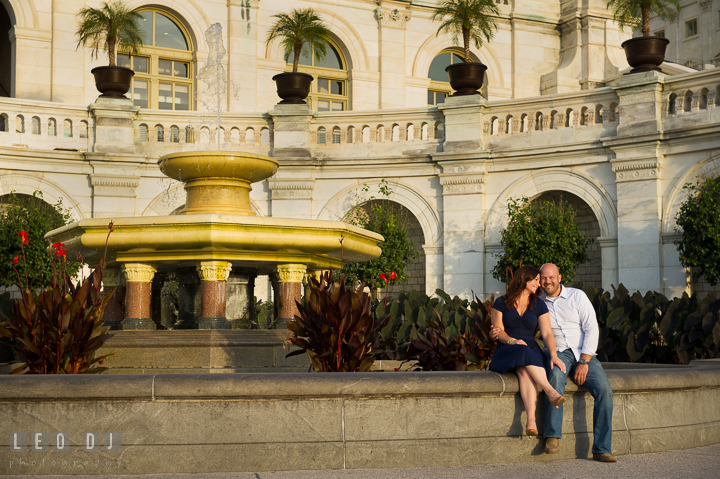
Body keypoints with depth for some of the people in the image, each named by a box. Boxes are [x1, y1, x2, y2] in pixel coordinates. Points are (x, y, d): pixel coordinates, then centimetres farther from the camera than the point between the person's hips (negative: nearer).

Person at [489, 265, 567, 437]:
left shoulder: (539, 305, 14)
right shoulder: (501, 303, 9)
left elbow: (547, 333, 2)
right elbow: (498, 331, 1)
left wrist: (553, 355, -15)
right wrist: (512, 341, -20)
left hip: (531, 349, 1)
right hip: (506, 351, -1)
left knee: (525, 371, -36)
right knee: (523, 353, -39)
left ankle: (531, 420, -53)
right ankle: (550, 391, -49)